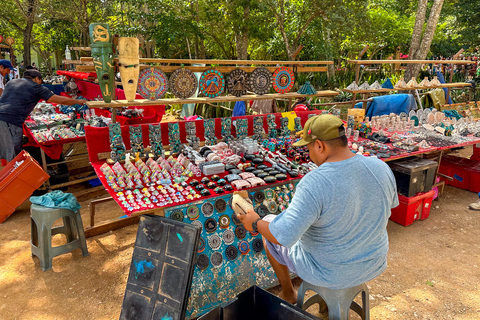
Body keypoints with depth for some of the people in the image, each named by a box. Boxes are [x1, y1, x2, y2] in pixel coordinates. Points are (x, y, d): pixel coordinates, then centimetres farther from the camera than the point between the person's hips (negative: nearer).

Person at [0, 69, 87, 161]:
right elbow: (61, 100, 4)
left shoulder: (11, 82, 23)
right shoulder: (36, 87, 4)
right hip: (11, 121, -7)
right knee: (14, 155, 1)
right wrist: (78, 101, 16)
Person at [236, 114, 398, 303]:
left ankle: (288, 294, 38)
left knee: (269, 225, 18)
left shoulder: (314, 183, -34)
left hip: (326, 269, -5)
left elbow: (284, 235, -34)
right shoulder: (380, 167, -14)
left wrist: (256, 224, -14)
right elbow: (390, 203, 6)